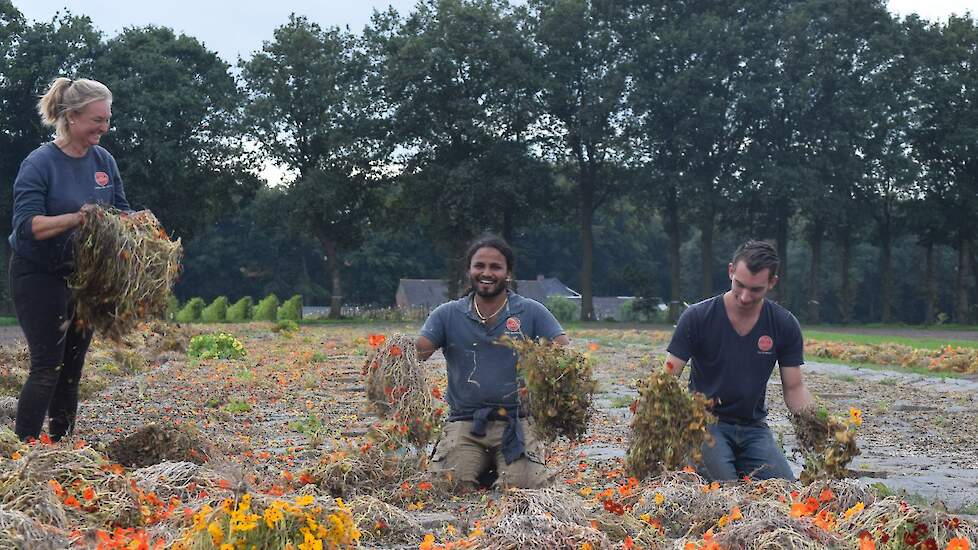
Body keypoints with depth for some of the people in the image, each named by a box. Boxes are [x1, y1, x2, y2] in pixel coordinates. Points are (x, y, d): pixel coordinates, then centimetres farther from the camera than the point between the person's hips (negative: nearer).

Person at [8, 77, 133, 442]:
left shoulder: (104, 161, 2)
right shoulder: (39, 163, -16)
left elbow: (121, 211, 8)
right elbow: (27, 225, -23)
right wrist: (78, 217, -36)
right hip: (40, 277, -6)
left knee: (72, 366, 10)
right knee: (47, 366, -9)